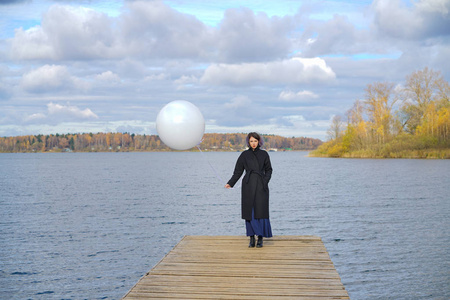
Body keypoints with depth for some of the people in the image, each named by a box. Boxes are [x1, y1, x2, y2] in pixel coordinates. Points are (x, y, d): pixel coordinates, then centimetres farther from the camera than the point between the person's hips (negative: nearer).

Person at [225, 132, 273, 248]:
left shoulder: (264, 154, 6)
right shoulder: (244, 155, 6)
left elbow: (268, 170, 10)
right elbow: (238, 171, 7)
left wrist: (265, 181, -6)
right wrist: (230, 183, -3)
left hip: (261, 186, -1)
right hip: (248, 185, 1)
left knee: (261, 211, -5)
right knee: (249, 212, 0)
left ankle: (260, 239, 2)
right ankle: (252, 238, 8)